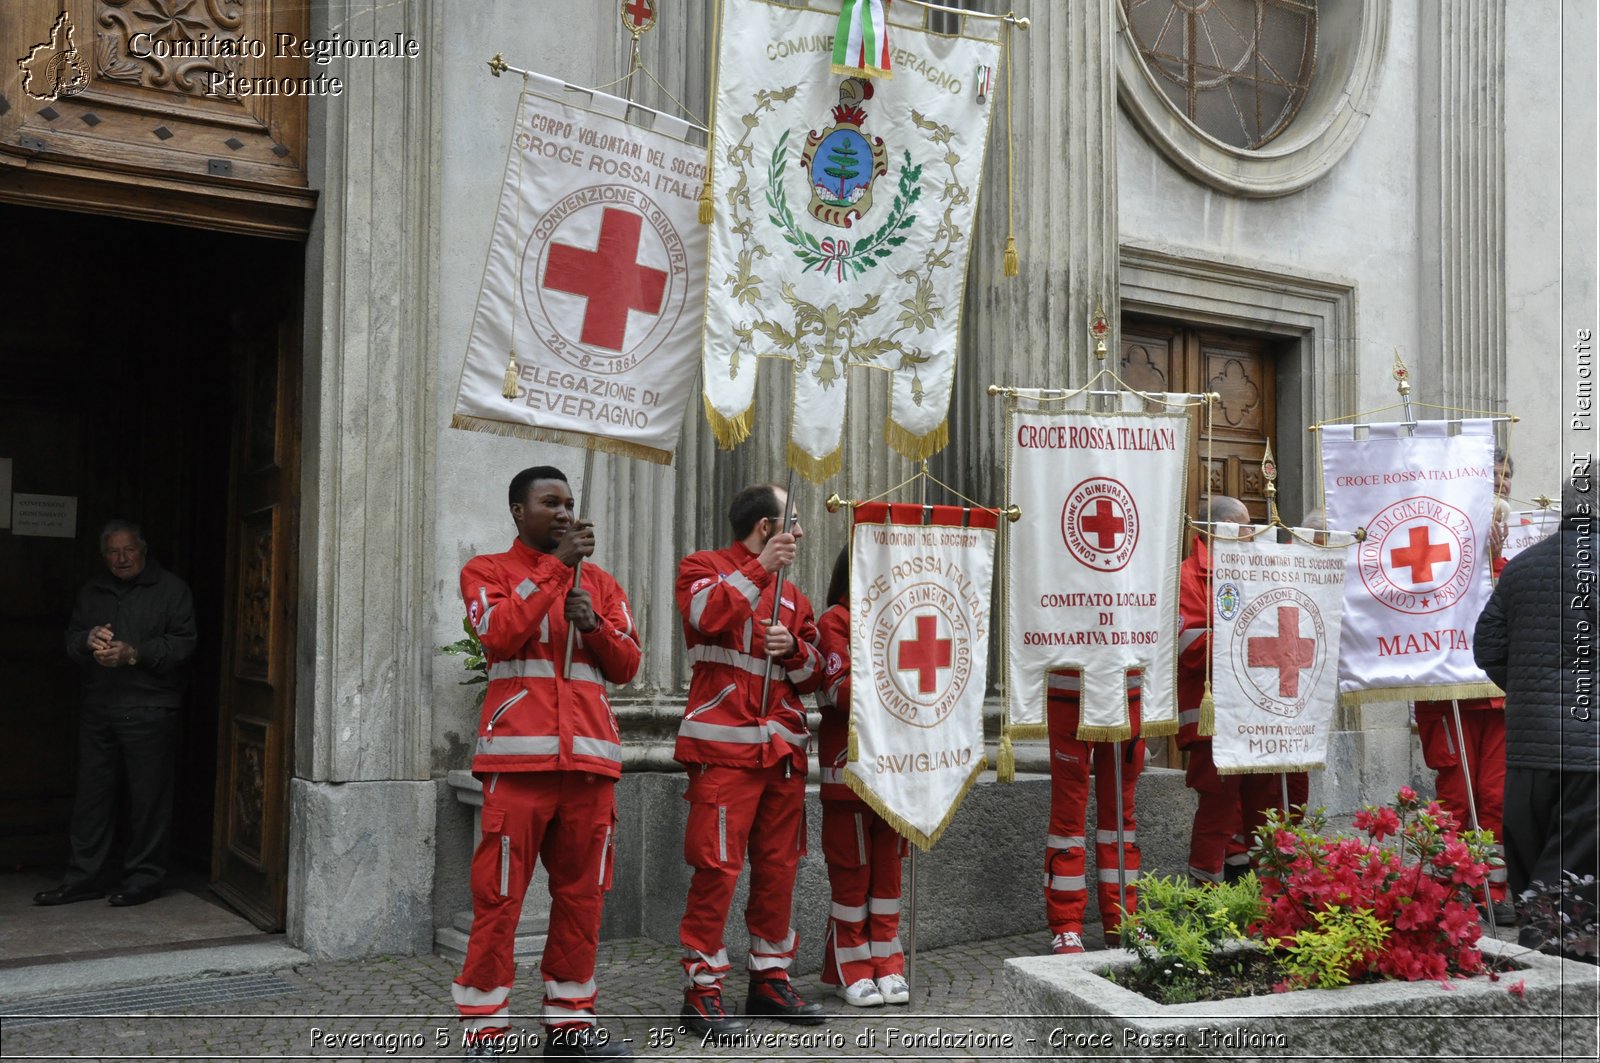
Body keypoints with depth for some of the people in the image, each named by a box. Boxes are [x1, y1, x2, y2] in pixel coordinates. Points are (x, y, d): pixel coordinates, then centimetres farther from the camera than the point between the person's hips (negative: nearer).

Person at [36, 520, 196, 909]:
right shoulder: (92, 592, 17)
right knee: (92, 793, 7)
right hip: (99, 709, 5)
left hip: (149, 711, -5)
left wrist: (134, 654, -17)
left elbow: (183, 644, -7)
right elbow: (71, 640, 13)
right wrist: (89, 640, -10)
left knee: (148, 796, -1)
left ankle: (144, 877, 8)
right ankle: (85, 876, 16)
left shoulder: (171, 589, 1)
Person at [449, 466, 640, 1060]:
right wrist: (555, 565, -9)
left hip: (590, 757, 4)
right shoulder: (486, 571, 7)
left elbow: (627, 666, 12)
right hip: (519, 756, -4)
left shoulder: (601, 583, 18)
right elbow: (500, 635, -12)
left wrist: (594, 624, -7)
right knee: (499, 895, -3)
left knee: (582, 893, 7)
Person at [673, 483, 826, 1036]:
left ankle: (771, 978, 21)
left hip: (783, 747, 6)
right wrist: (762, 567, -15)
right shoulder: (703, 566, 4)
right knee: (717, 867, -9)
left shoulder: (791, 593, 21)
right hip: (724, 745, -6)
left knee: (778, 866, 9)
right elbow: (709, 615, -19)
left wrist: (793, 648, -2)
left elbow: (813, 674, 19)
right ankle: (702, 990, 0)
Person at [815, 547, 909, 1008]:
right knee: (851, 871, 0)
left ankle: (886, 964, 16)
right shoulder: (834, 621, -3)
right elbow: (840, 690, -13)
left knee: (888, 868, 9)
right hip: (850, 766, -6)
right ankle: (850, 969, 9)